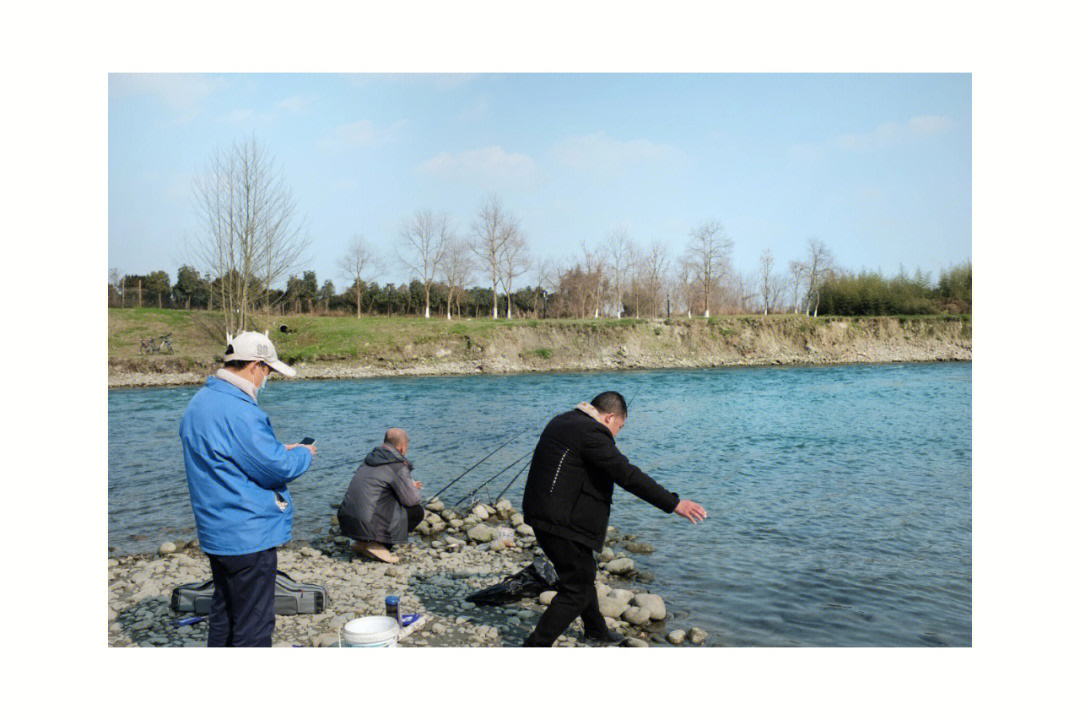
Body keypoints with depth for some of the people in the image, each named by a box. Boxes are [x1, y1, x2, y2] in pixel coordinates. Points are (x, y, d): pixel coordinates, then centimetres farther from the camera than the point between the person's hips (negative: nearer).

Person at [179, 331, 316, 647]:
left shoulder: (201, 401, 10)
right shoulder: (238, 411, -23)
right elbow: (276, 468, -21)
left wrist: (281, 450, 10)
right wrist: (304, 455, -2)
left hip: (216, 533, 10)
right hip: (249, 535, -10)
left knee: (223, 617, 22)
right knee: (253, 627, 0)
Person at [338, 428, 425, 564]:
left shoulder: (370, 458, 15)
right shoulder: (398, 466, -10)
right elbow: (412, 500, -7)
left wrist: (410, 485, 30)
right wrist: (414, 490, 17)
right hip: (367, 525, -8)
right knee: (417, 511, 4)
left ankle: (361, 542, 15)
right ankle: (376, 545, -2)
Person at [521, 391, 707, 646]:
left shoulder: (562, 422, 14)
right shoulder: (592, 433, -17)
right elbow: (628, 475, -21)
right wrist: (673, 503, -18)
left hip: (543, 513, 11)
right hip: (562, 523, -11)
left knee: (583, 574, 26)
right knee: (577, 590, -1)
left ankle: (596, 631, 44)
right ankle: (535, 647, 0)